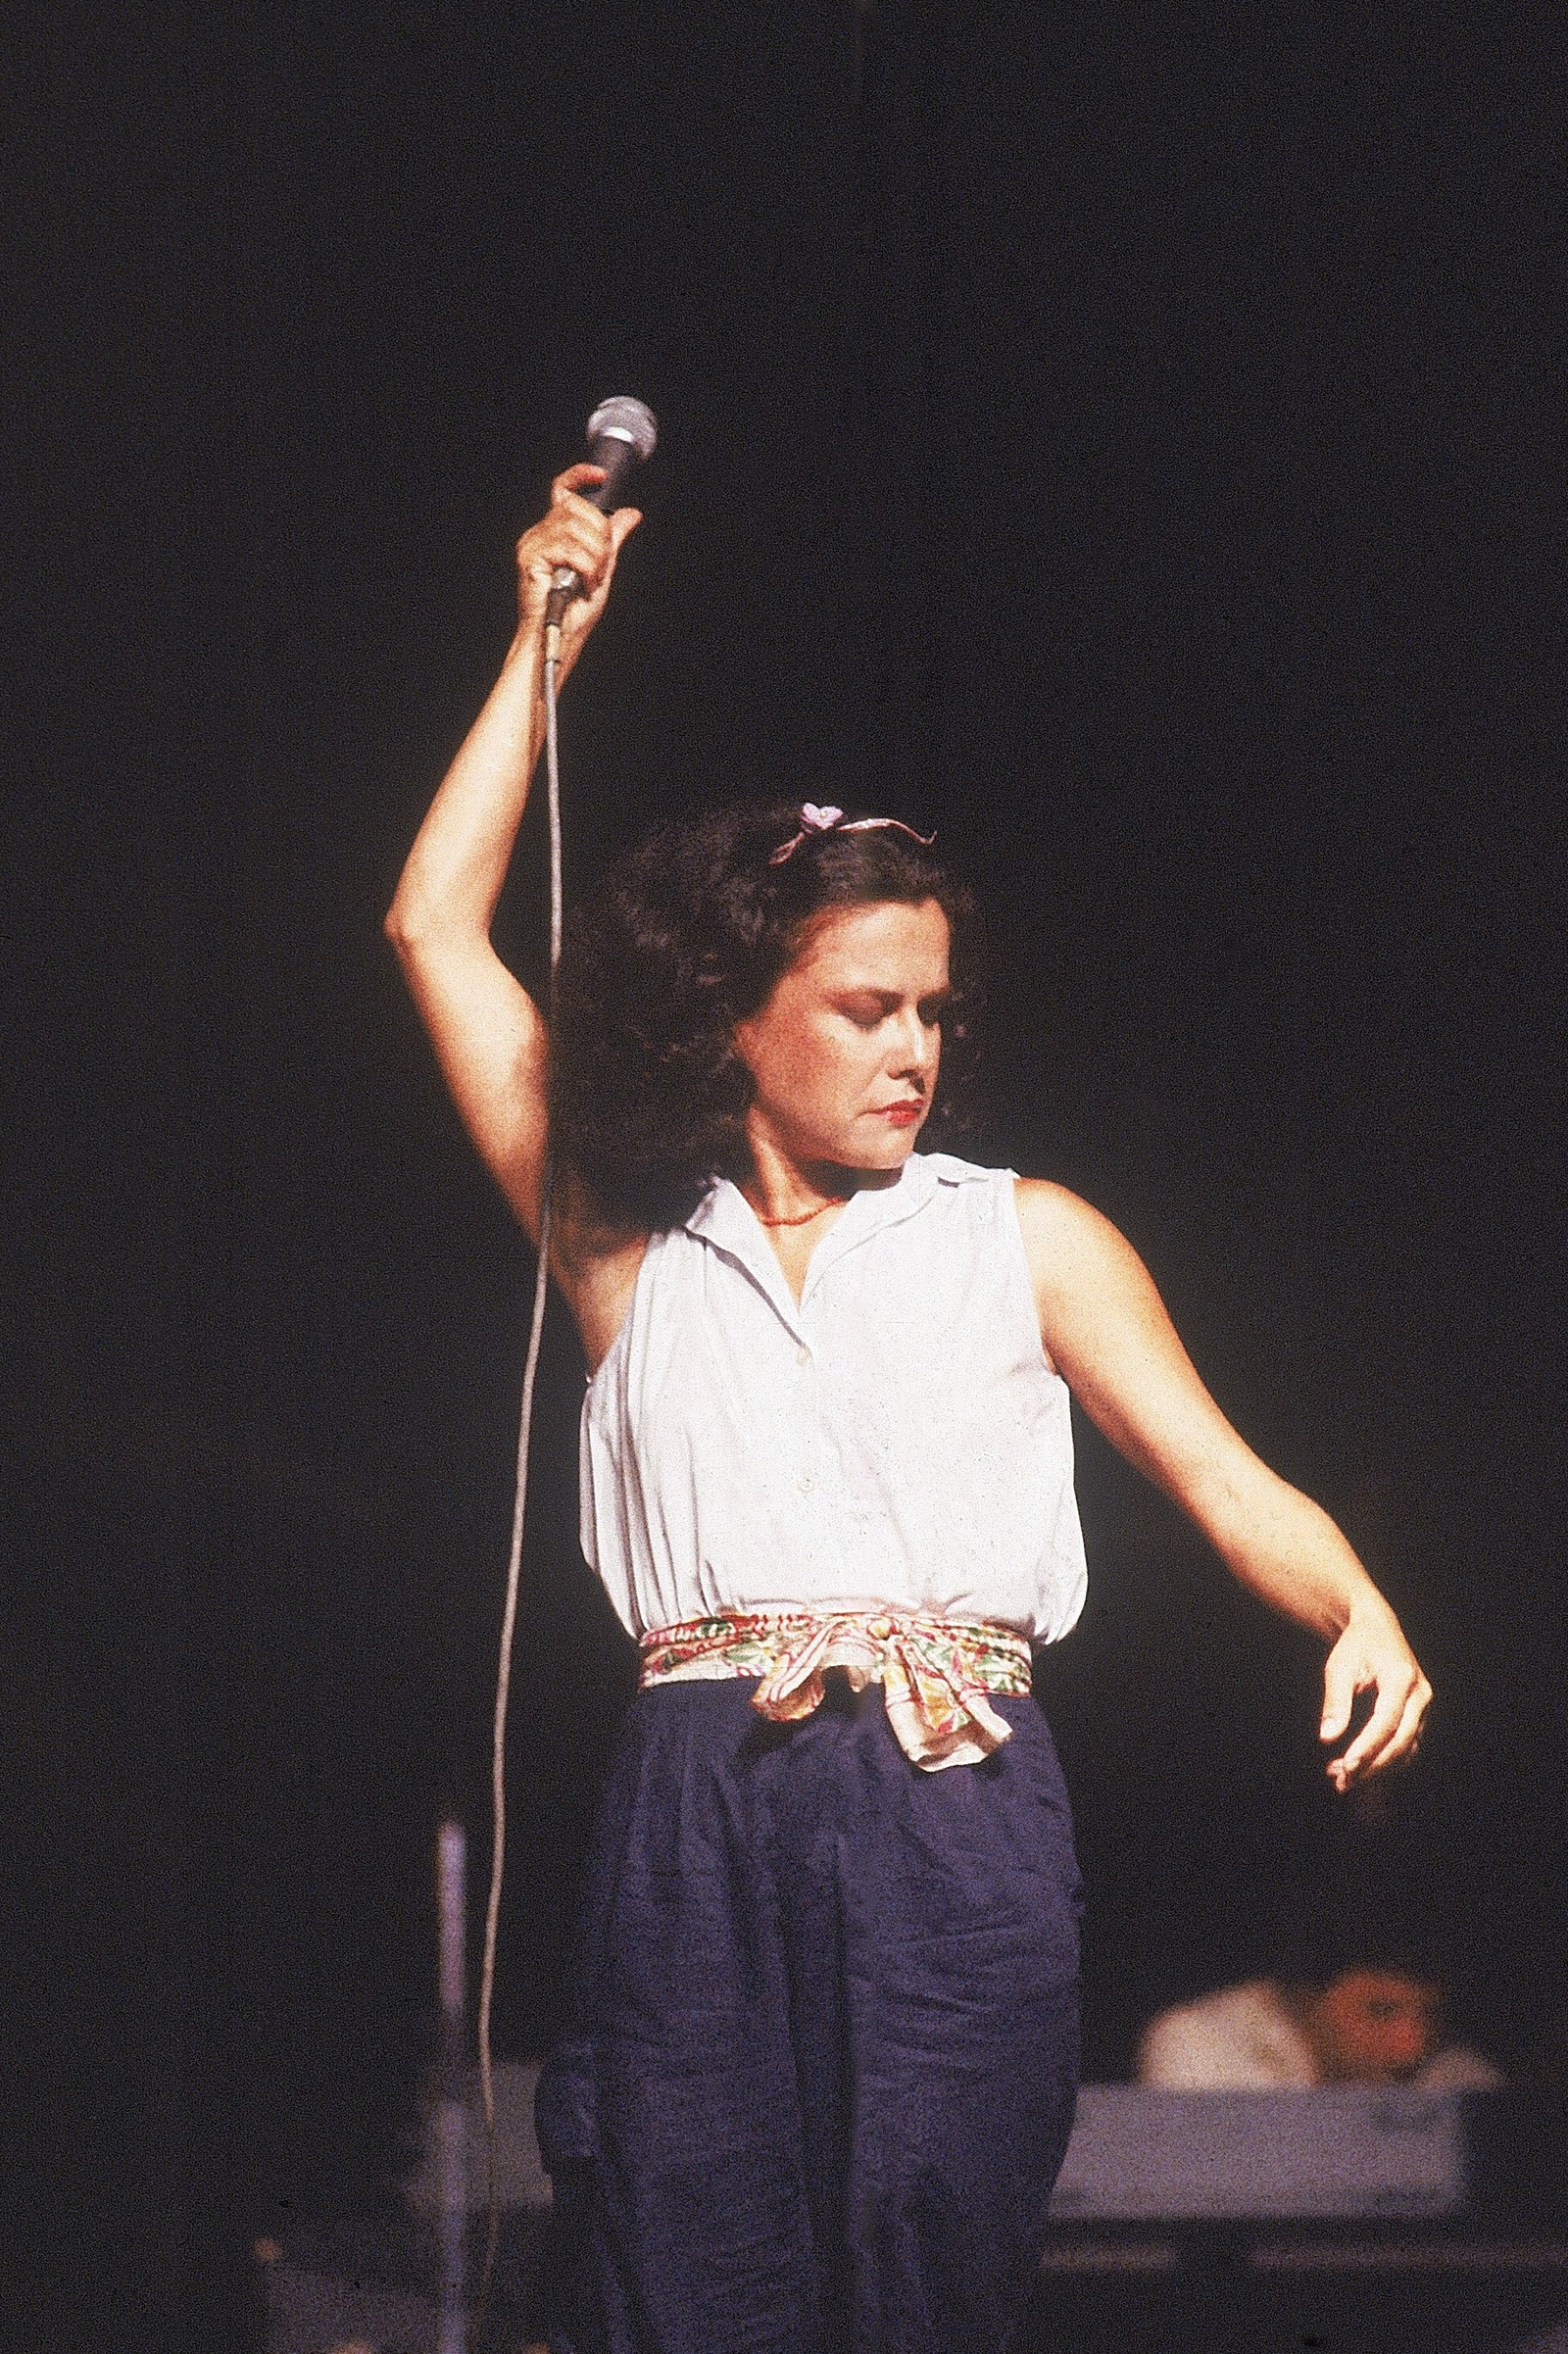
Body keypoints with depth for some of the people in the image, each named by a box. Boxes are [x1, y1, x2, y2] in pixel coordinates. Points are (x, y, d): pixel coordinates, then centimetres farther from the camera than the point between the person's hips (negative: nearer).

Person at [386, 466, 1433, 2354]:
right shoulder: (635, 1254, 18)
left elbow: (1230, 1485, 8)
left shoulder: (1021, 1240, 17)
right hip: (697, 1826, 1)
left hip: (954, 1823, -1)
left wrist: (1359, 1614, -14)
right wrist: (546, 642, 22)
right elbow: (436, 928, 18)